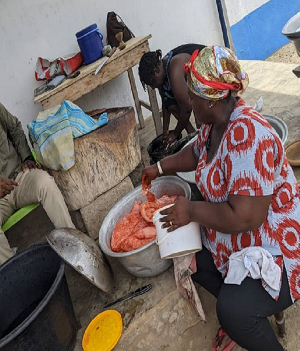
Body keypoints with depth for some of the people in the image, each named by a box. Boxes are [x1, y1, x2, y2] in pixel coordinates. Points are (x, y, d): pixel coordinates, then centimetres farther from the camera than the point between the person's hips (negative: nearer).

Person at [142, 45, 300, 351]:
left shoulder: (248, 134, -31)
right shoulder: (213, 123, -2)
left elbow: (245, 218, -34)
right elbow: (196, 153, 22)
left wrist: (191, 210, -21)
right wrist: (160, 168, 27)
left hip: (274, 249, -9)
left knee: (233, 311, -26)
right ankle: (239, 307, 20)